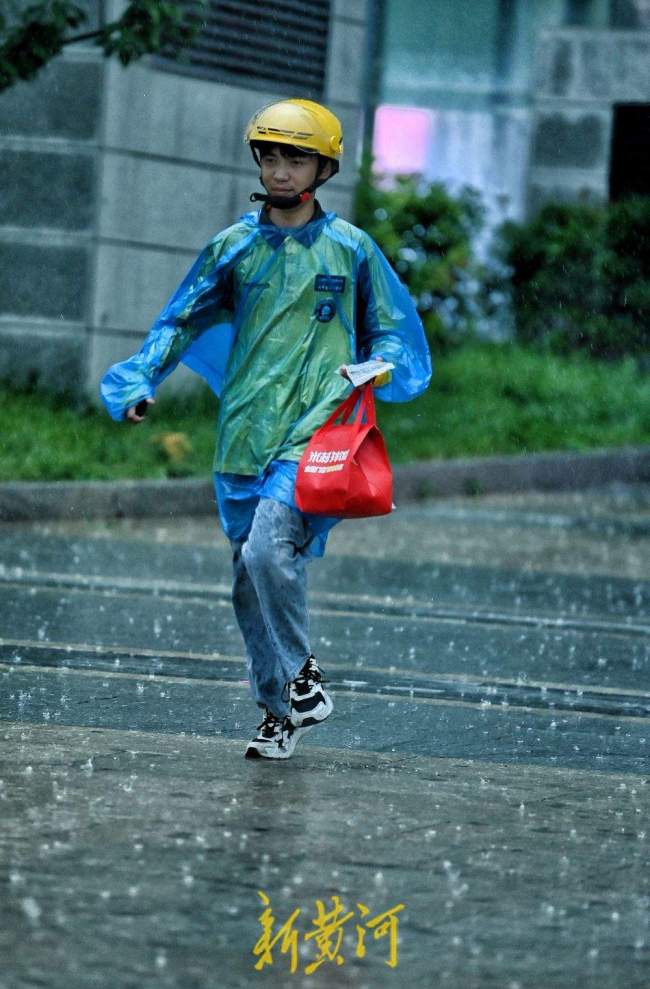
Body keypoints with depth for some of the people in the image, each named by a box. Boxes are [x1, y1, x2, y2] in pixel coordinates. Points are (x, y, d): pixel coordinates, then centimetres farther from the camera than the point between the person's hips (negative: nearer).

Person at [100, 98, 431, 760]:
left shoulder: (350, 249, 6)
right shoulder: (234, 247, 11)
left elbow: (390, 332, 16)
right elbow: (182, 321, 14)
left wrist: (373, 370, -5)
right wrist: (140, 383, 0)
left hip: (315, 431, -4)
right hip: (245, 434, 4)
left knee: (268, 550, -24)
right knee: (250, 583, 5)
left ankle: (303, 675, -6)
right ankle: (280, 713, 17)